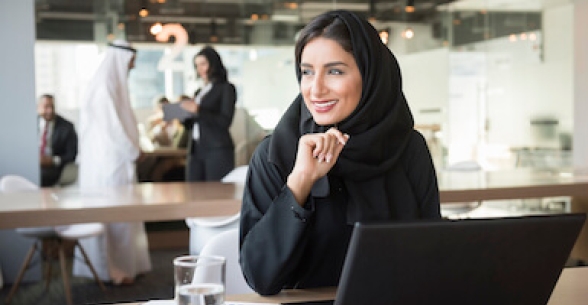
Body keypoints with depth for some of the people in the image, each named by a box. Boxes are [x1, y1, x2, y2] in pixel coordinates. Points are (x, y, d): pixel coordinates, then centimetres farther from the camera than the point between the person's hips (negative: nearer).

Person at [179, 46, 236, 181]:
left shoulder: (226, 88, 2)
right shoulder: (199, 92, 20)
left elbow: (225, 121, -9)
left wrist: (198, 111, -15)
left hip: (217, 150, -6)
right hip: (196, 149, 6)